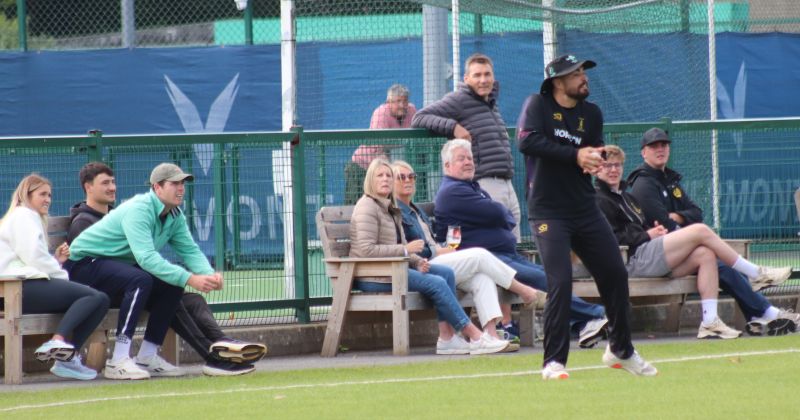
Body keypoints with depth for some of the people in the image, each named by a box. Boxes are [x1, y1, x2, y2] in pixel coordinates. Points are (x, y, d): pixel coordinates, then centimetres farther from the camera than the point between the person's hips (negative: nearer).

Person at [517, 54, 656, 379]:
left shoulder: (591, 113, 10)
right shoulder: (538, 105, -5)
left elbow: (595, 156, 7)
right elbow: (527, 142, -21)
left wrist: (594, 161, -19)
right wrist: (575, 155, -26)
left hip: (585, 209, 6)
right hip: (548, 211, -6)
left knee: (615, 275, 7)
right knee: (561, 281, -18)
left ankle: (621, 351, 27)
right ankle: (553, 362, -10)